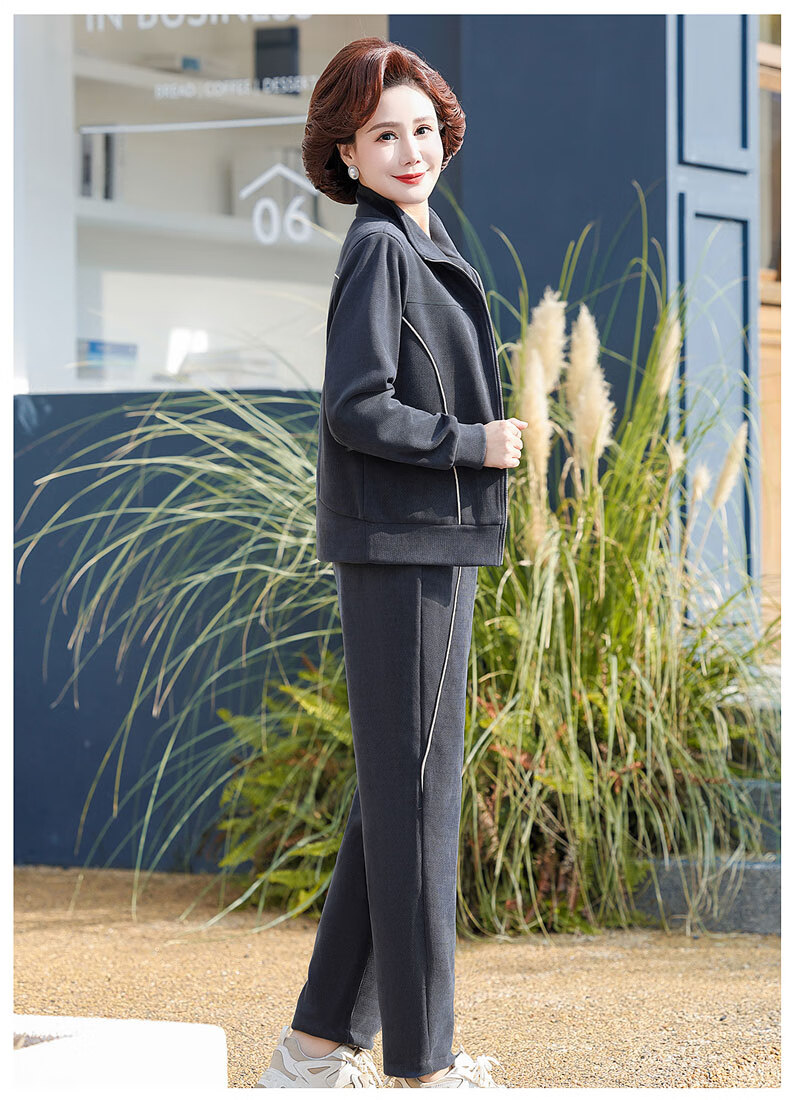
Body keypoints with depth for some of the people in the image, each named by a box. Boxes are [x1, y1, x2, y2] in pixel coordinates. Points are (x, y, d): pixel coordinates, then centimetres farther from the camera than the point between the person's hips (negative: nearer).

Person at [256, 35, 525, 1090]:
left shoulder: (420, 246, 15)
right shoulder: (379, 249, -13)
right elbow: (357, 410, -20)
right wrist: (474, 443, -12)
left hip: (429, 544, 10)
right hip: (399, 546, -10)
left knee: (399, 790, 13)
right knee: (415, 789, -4)